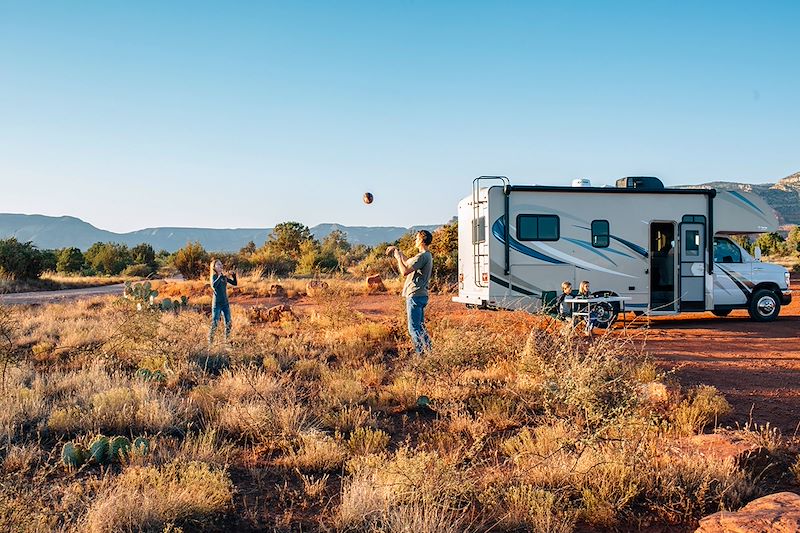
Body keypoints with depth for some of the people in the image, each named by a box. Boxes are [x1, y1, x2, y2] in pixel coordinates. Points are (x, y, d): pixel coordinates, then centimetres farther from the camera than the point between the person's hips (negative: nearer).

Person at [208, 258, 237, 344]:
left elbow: (235, 283, 10)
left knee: (228, 323, 7)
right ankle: (210, 341, 2)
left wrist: (234, 276, -6)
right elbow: (214, 285, -28)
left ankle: (227, 340, 17)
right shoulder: (214, 276, -8)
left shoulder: (224, 277, 9)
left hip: (225, 303, 6)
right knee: (214, 323, -5)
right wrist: (220, 276, -31)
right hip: (217, 303, -6)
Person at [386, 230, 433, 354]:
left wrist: (398, 257, -9)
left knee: (414, 328, -7)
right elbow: (408, 263, 29)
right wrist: (398, 252, 26)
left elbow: (404, 271, -21)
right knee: (420, 327, 16)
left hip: (415, 296, -10)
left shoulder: (422, 256, -16)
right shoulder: (427, 256, 16)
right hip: (420, 296, 10)